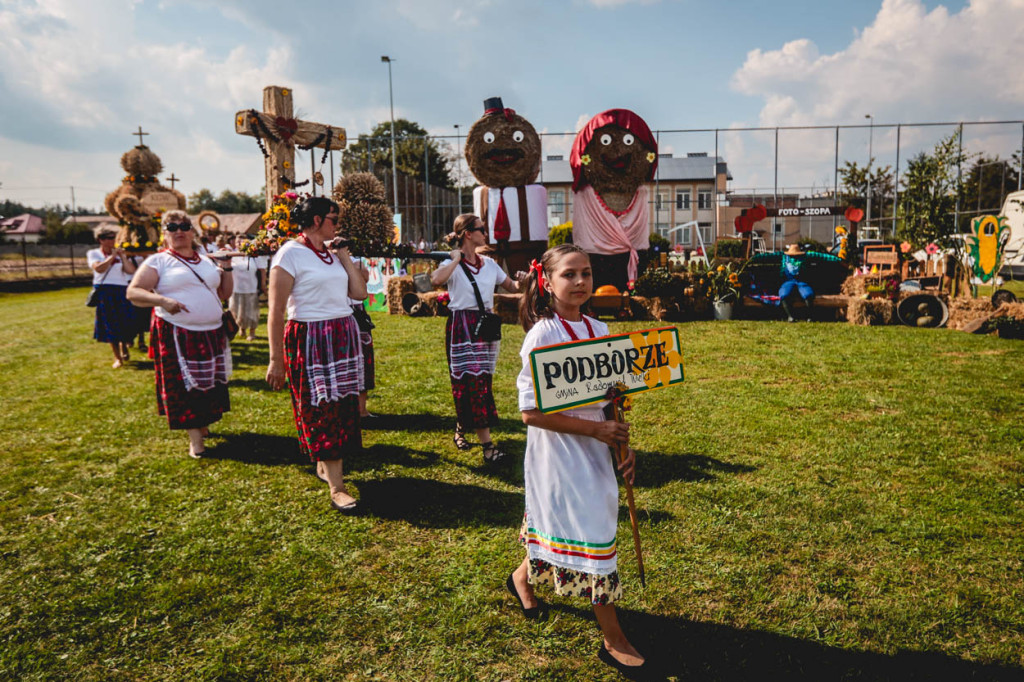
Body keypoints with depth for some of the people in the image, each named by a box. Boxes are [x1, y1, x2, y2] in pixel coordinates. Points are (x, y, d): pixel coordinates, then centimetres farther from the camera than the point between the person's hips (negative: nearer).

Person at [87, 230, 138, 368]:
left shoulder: (120, 254, 13)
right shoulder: (93, 253, 6)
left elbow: (131, 270, -1)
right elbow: (99, 268, -14)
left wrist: (122, 256, -6)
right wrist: (112, 256, -10)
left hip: (122, 291, 2)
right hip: (104, 293, -2)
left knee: (125, 323, 1)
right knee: (110, 326, -1)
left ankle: (124, 349, 26)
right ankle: (117, 357, 4)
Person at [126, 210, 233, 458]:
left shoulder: (208, 261, 13)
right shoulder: (158, 261, -2)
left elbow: (225, 294, 16)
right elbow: (133, 292, -8)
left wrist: (226, 269, 3)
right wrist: (163, 300, -23)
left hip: (212, 334, 5)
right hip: (177, 335, -5)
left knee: (209, 382, 11)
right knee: (184, 385, -1)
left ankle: (203, 423, 31)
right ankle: (195, 437, 7)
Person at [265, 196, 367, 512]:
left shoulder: (332, 253, 12)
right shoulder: (289, 254, -10)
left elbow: (359, 292, 6)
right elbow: (275, 313, -13)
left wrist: (344, 255, 4)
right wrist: (276, 360, -15)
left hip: (343, 338, 7)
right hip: (309, 340, -7)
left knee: (343, 405, 11)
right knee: (322, 410, -4)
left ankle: (325, 464, 29)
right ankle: (337, 488, 0)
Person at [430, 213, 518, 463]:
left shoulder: (489, 263, 13)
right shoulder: (453, 264, -7)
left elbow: (511, 286, 18)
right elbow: (436, 280, -29)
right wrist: (456, 259, -20)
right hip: (462, 327, -6)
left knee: (479, 381, 11)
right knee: (475, 383, -8)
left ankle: (461, 427, 32)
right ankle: (487, 445, -8)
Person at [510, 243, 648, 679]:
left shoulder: (598, 331, 2)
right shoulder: (542, 335, -17)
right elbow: (531, 412, -20)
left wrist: (623, 443, 3)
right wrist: (597, 429, -22)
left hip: (594, 449, 7)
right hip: (559, 452, -7)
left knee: (558, 525, 21)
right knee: (590, 535, 0)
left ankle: (523, 577, 50)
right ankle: (613, 640, 17)